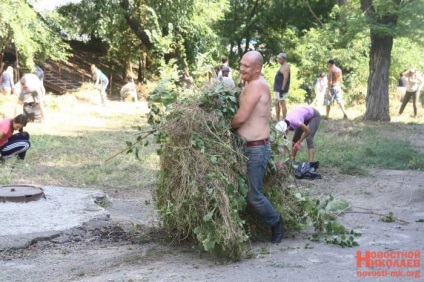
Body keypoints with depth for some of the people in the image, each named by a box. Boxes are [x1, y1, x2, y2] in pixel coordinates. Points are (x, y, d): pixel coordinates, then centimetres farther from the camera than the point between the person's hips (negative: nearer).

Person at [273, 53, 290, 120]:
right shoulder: (282, 66, 18)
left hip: (282, 89, -11)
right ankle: (277, 119, 16)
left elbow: (285, 79, -20)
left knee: (282, 103, -9)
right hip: (278, 88, 11)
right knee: (277, 103, 11)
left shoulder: (285, 67, -13)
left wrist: (282, 89, -25)